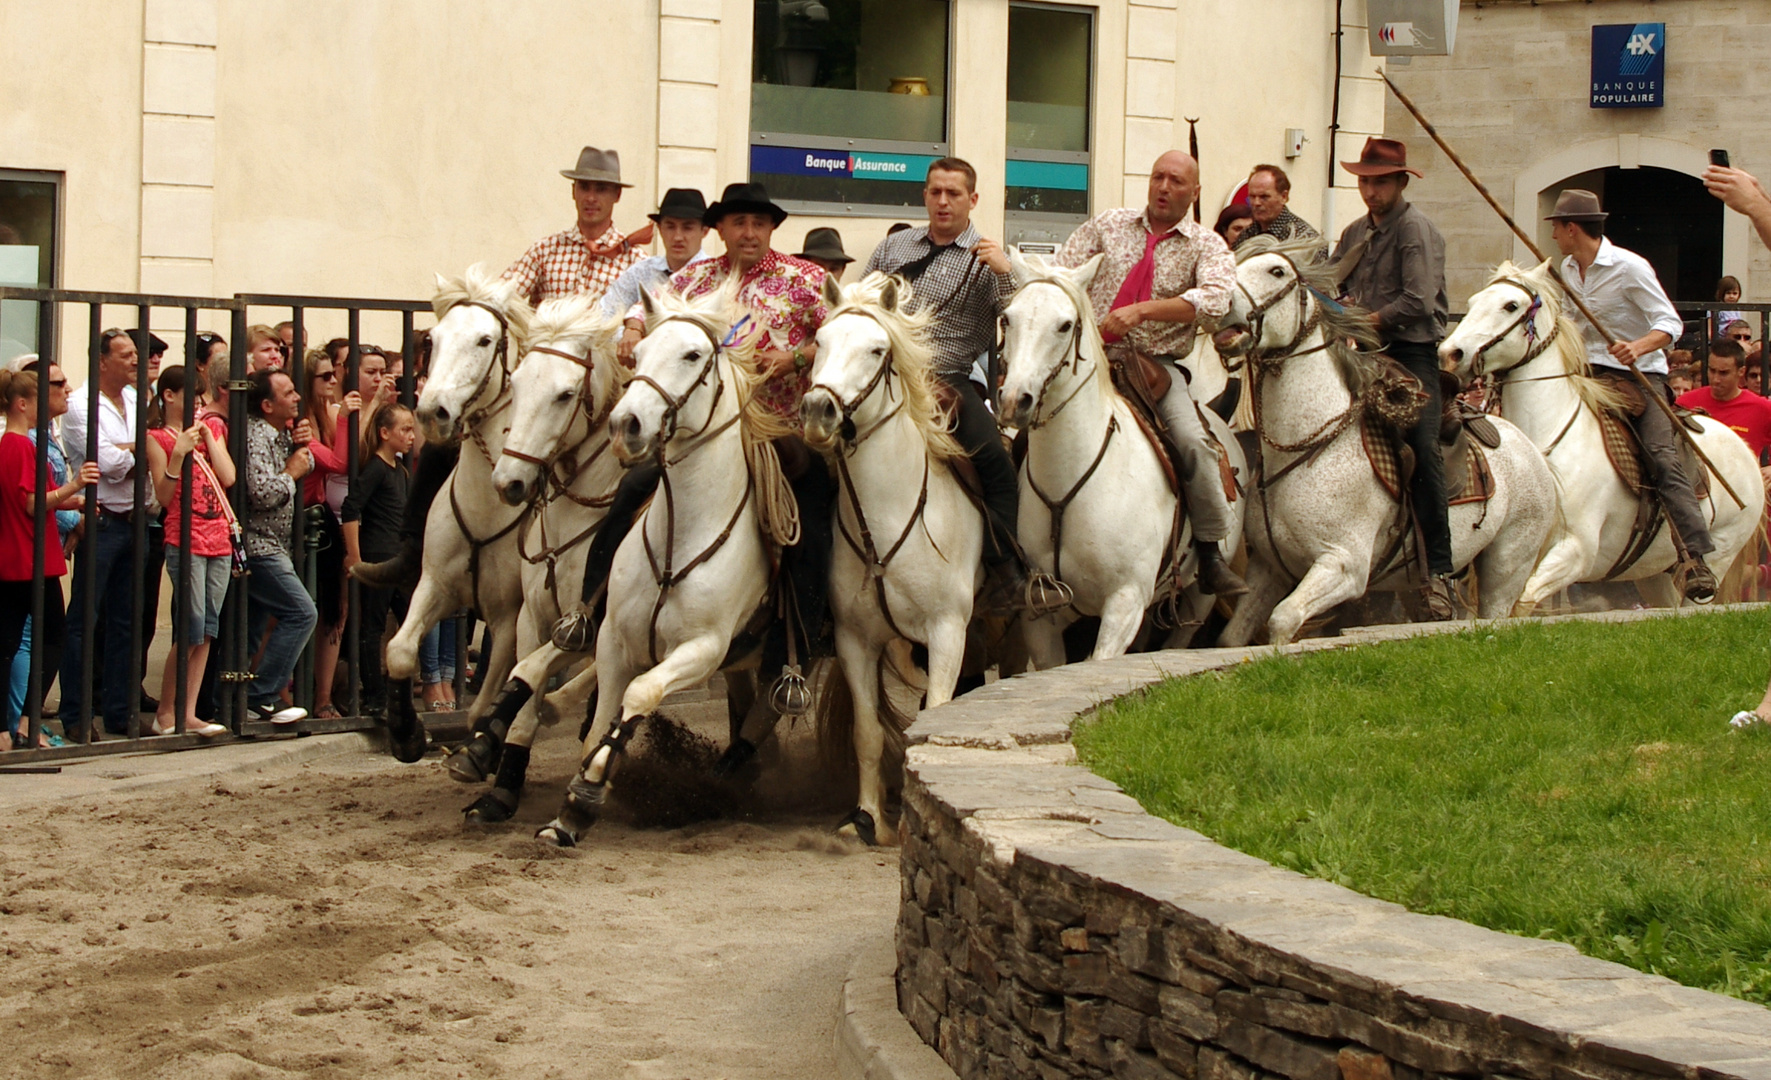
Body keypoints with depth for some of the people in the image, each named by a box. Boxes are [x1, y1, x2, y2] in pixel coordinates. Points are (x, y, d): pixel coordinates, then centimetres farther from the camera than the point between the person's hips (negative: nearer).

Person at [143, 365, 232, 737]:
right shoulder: (158, 438, 0)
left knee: (207, 633, 3)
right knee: (193, 631, -10)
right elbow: (163, 496, -7)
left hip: (220, 538, 6)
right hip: (185, 542, -6)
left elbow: (228, 477, 2)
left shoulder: (211, 429, 15)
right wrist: (178, 454, -18)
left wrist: (208, 435, -2)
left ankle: (188, 715, 6)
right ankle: (164, 713, 2)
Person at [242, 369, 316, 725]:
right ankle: (262, 697, -12)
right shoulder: (256, 436, -17)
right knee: (301, 613, -13)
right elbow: (262, 492, -28)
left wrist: (302, 446, 5)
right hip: (257, 546, -10)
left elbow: (307, 465, 25)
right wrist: (291, 472, -10)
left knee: (251, 628, 12)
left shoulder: (281, 432, 13)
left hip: (269, 546, 10)